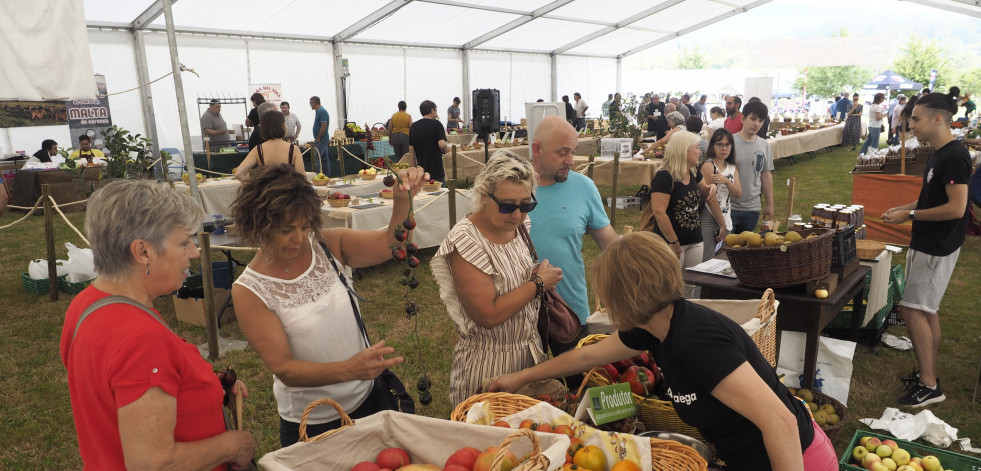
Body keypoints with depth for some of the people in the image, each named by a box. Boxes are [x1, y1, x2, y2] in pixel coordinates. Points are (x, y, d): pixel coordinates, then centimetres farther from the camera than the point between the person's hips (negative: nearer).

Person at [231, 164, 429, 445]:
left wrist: (403, 200, -30)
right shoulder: (249, 291, -16)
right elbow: (284, 369, -21)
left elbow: (390, 243, -12)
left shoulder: (326, 245, -7)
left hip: (368, 398, 4)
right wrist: (348, 370, -36)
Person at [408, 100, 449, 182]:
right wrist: (447, 150, 3)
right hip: (436, 172, -5)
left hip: (421, 172, 5)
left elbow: (411, 149, 8)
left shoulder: (413, 127, 7)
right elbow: (442, 144, -20)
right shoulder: (436, 124, -8)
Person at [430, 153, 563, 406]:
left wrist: (543, 275, -3)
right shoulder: (467, 240, -25)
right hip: (489, 366, -7)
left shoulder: (520, 225, -3)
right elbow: (488, 315, -28)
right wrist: (538, 283, -20)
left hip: (531, 354, 7)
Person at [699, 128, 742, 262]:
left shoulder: (733, 168, 15)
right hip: (709, 219, -7)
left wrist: (726, 180, -19)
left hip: (726, 219, 7)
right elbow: (710, 198, -13)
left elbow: (738, 194, 1)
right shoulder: (708, 165, -9)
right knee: (707, 261, -12)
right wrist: (722, 225, -11)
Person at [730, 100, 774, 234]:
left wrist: (770, 205, 16)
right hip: (730, 206, -5)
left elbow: (766, 175, 14)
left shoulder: (764, 145, 7)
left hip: (753, 208, 5)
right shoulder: (730, 142, -9)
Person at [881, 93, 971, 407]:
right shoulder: (938, 154, 10)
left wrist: (910, 215, -17)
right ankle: (928, 374, 26)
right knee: (926, 309, 15)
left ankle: (929, 386, 1)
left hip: (937, 246, -10)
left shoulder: (954, 156, -19)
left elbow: (956, 207, -24)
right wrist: (903, 207, 8)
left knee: (912, 309, -8)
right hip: (928, 243, 10)